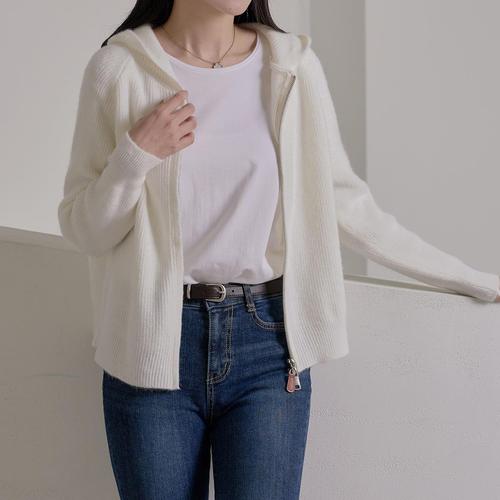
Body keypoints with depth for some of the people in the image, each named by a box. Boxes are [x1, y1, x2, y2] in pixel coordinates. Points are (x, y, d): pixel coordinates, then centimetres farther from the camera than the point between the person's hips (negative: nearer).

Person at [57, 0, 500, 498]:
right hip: (153, 347, 0)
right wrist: (136, 155, -15)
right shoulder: (118, 67, -2)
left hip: (268, 345, 1)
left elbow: (348, 205, 6)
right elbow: (83, 231, 2)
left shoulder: (294, 66, 1)